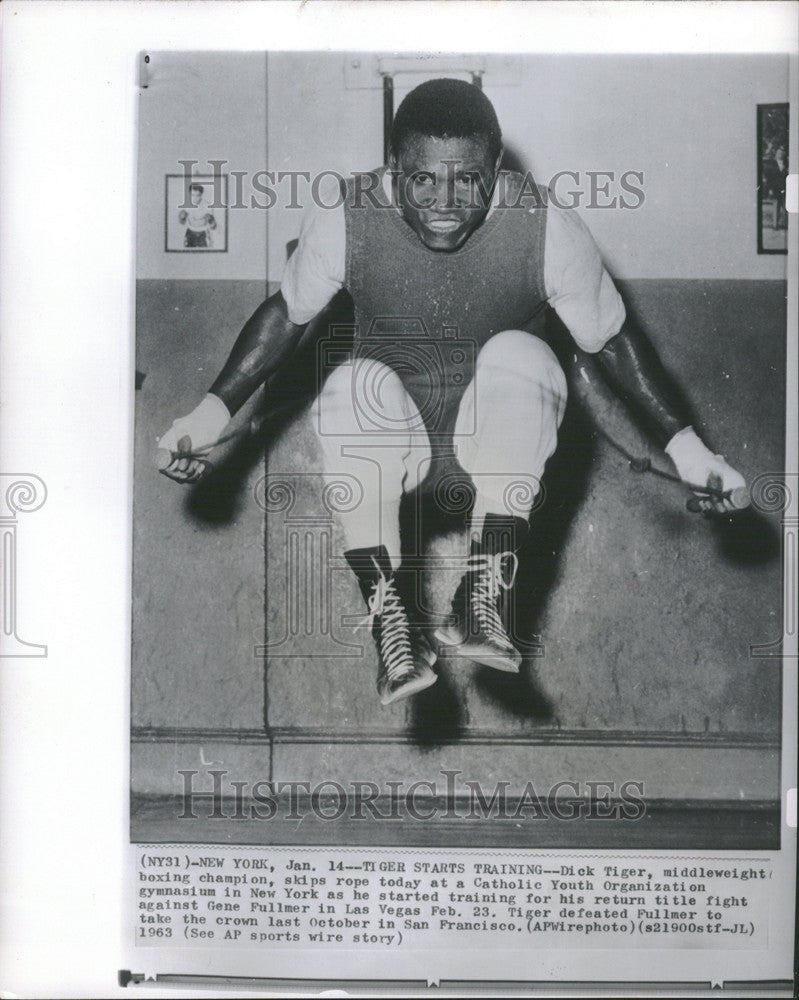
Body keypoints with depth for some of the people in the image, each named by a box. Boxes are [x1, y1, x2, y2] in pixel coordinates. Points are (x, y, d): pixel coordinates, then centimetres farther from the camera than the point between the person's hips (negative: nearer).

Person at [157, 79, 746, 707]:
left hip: (504, 440, 0)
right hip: (392, 436, 1)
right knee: (354, 383, -32)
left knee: (517, 352, -31)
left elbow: (613, 340, -6)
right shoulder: (345, 220, -16)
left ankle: (484, 594, -33)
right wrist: (215, 411, -9)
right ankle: (391, 624, -30)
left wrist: (686, 447, -12)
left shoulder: (548, 230, -18)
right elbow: (287, 315, 0)